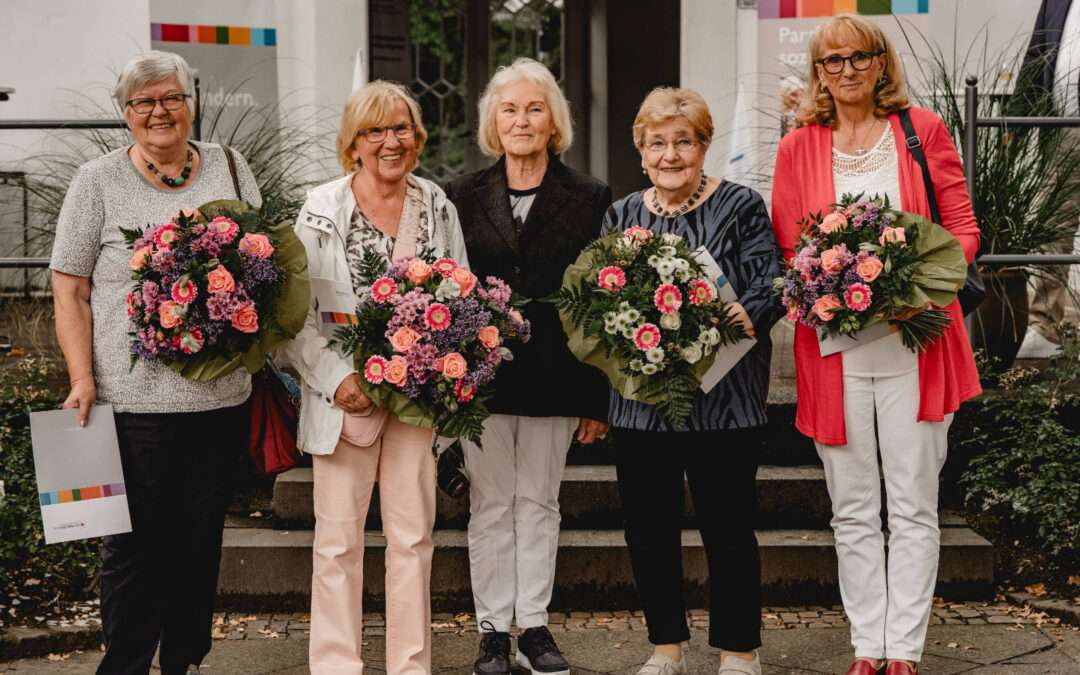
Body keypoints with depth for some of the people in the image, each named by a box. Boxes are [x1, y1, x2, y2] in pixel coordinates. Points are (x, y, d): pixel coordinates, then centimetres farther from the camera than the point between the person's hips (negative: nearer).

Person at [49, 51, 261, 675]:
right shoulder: (98, 181, 2)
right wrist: (83, 379, -9)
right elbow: (70, 290, 0)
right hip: (133, 400, -3)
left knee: (201, 539, 12)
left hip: (221, 395, 3)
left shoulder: (229, 168, 9)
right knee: (135, 545, 1)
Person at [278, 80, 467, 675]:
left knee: (412, 535, 7)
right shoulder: (322, 209, -3)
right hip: (347, 396, -2)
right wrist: (337, 378, -15)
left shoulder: (438, 208, 6)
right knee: (338, 538, 3)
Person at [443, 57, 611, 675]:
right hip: (481, 373, 1)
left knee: (539, 503, 8)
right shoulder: (464, 197, 5)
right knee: (491, 504, 6)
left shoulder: (589, 199, 2)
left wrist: (598, 395, -3)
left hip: (554, 375, 0)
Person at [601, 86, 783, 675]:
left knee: (727, 525, 1)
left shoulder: (740, 207, 1)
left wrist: (748, 315, -26)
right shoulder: (621, 215, 13)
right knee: (648, 526, 9)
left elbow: (769, 283, -7)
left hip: (723, 398, -4)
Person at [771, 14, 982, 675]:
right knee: (854, 511, 8)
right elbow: (786, 253, 8)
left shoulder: (923, 129, 4)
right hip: (832, 344, 1)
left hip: (915, 341, -1)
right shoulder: (797, 148, 7)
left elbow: (963, 228, 4)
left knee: (913, 507, 3)